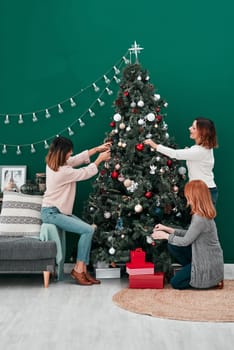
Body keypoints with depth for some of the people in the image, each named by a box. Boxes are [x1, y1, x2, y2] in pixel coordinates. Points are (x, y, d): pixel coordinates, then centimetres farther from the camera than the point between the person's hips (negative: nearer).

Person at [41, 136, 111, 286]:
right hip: (52, 213, -10)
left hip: (59, 211, 10)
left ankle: (83, 269, 1)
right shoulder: (63, 172, -24)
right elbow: (85, 173, -12)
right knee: (88, 230, -18)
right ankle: (78, 270, -7)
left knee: (89, 228, 0)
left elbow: (78, 159, 14)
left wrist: (97, 149, 14)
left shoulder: (53, 163, 5)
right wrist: (100, 159, 3)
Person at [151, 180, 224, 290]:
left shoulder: (199, 219, -27)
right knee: (172, 246, 5)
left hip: (209, 264, -9)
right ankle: (192, 270, 10)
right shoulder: (203, 214, 2)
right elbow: (189, 234, 8)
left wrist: (165, 235, -4)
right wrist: (167, 229, 8)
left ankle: (212, 280, 5)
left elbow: (185, 241, -17)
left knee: (176, 283, 3)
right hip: (204, 257, 9)